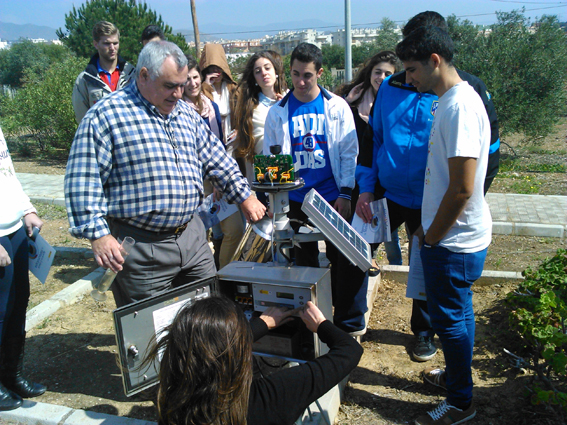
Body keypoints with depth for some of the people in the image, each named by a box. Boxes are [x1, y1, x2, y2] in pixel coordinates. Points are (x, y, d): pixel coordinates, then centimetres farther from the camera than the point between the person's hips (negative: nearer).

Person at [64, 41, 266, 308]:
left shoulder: (187, 114, 12)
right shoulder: (105, 116, -8)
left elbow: (216, 160, 20)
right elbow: (83, 182, -12)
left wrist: (244, 197, 15)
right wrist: (98, 235, -19)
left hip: (191, 236, 6)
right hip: (140, 248, -6)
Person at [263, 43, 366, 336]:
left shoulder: (337, 106, 1)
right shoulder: (277, 112, 4)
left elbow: (350, 152, 1)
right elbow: (270, 158, 7)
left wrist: (346, 194, -5)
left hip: (332, 196, -1)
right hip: (295, 199, 2)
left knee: (343, 260, 3)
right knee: (304, 262, 12)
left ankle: (349, 324, 19)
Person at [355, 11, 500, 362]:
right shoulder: (390, 88, 1)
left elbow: (489, 152, -6)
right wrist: (366, 187, 1)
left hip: (433, 203, -3)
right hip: (385, 193, 3)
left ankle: (424, 331, 38)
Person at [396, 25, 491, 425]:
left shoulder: (460, 107, -23)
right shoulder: (453, 100, 9)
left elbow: (461, 189, -26)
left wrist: (431, 238, -14)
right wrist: (427, 226, 18)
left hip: (454, 242, -10)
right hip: (456, 236, 10)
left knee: (450, 317, 5)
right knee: (457, 312, 23)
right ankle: (457, 374, 43)